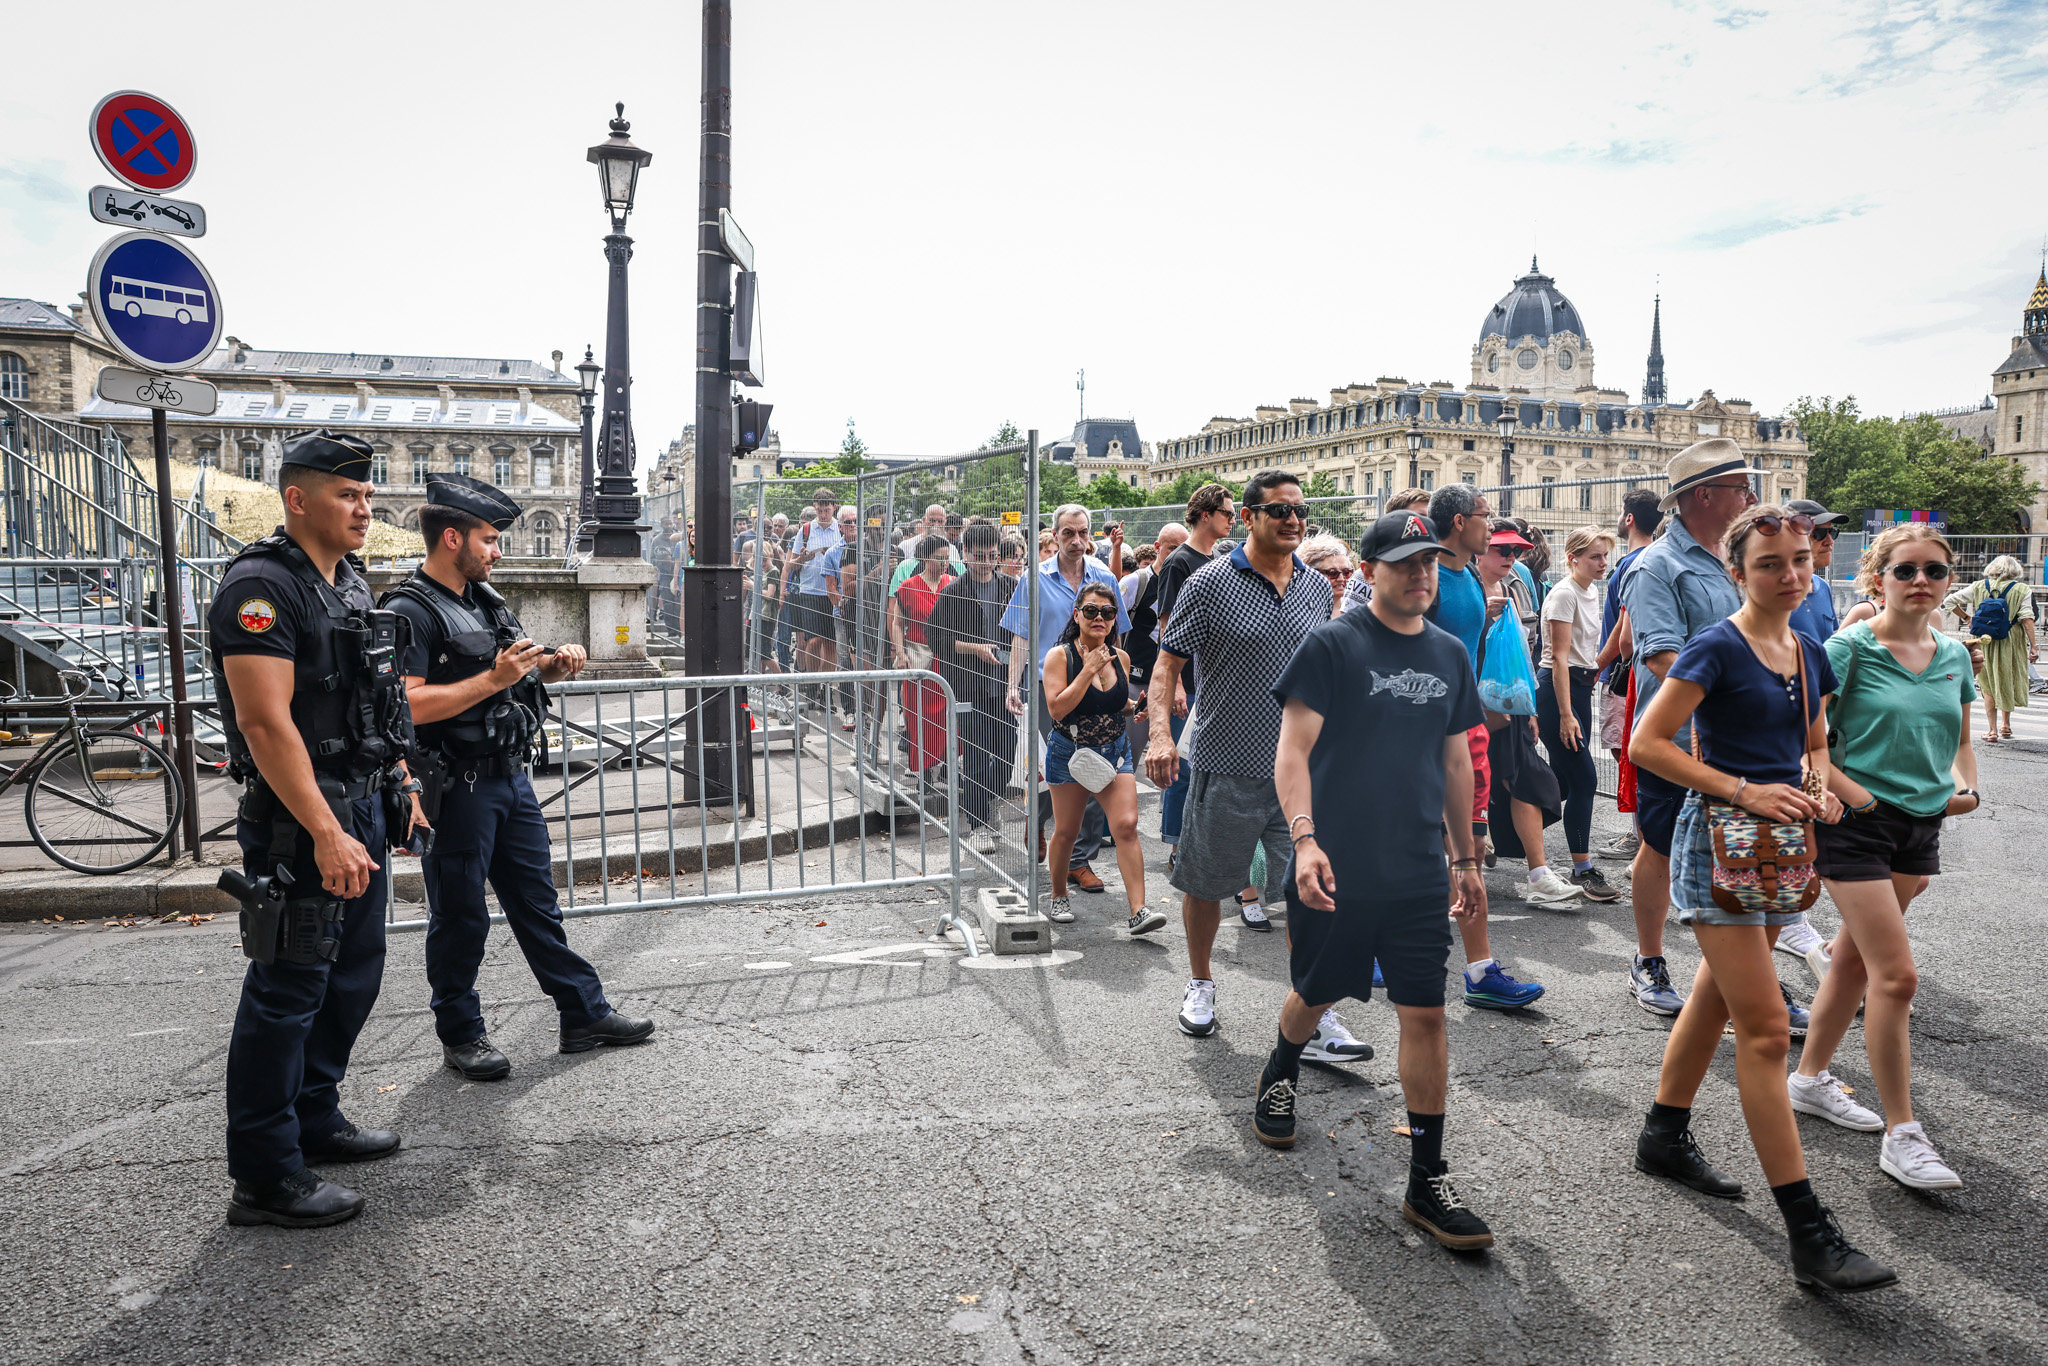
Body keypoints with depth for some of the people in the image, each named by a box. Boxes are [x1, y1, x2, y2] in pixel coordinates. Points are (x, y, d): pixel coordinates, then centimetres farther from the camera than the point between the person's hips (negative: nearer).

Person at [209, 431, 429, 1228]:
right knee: (289, 988, -3)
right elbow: (265, 722, -23)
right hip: (300, 816, -9)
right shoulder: (262, 585, -16)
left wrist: (401, 785, 19)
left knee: (354, 975, 18)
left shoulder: (349, 581, 13)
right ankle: (264, 1176, 7)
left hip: (361, 805, 10)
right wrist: (326, 833, -26)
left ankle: (315, 1119, 33)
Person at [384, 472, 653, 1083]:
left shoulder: (486, 599, 13)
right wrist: (493, 679, -24)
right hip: (457, 788, -8)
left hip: (511, 779, 8)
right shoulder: (411, 610, -14)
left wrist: (555, 665, 5)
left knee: (538, 904, 14)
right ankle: (460, 1034, 21)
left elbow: (514, 672, 26)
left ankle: (585, 1014, 22)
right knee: (460, 917, 5)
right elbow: (406, 705, -24)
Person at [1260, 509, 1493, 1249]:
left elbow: (1455, 760, 17)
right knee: (1316, 996, 15)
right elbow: (1293, 750, -12)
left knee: (1425, 1015, 1)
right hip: (1338, 872, -3)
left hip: (1419, 876, 4)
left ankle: (1427, 1181, 13)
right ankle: (1279, 1076, 48)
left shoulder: (1450, 654, 9)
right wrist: (1304, 839, -24)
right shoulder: (1333, 644, -8)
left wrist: (1466, 858, 19)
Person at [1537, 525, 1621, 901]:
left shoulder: (1592, 592, 15)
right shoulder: (1565, 593, -13)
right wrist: (1566, 715, -21)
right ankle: (1583, 871, -5)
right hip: (1555, 688, -9)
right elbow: (1559, 657, -18)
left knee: (1565, 778, 9)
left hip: (1580, 687, 9)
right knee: (1583, 779, -10)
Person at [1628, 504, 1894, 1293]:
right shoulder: (1718, 648, -12)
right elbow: (1647, 744, -16)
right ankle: (1809, 1235, -4)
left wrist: (1819, 787, 1)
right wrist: (1743, 790, -20)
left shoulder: (1809, 654, 10)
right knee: (1766, 1028, -9)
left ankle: (1664, 1137, 37)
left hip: (1778, 845, 8)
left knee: (1715, 998, 19)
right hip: (1719, 842, -8)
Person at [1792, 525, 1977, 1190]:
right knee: (1896, 974, -8)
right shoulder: (1850, 650, -11)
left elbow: (1961, 741, 21)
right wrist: (1857, 795, -16)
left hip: (1921, 825, 6)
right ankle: (1901, 1136, 3)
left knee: (1857, 957, 15)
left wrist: (1965, 787, 3)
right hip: (1857, 825, -6)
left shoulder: (1954, 656, 8)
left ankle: (1811, 1078, 32)